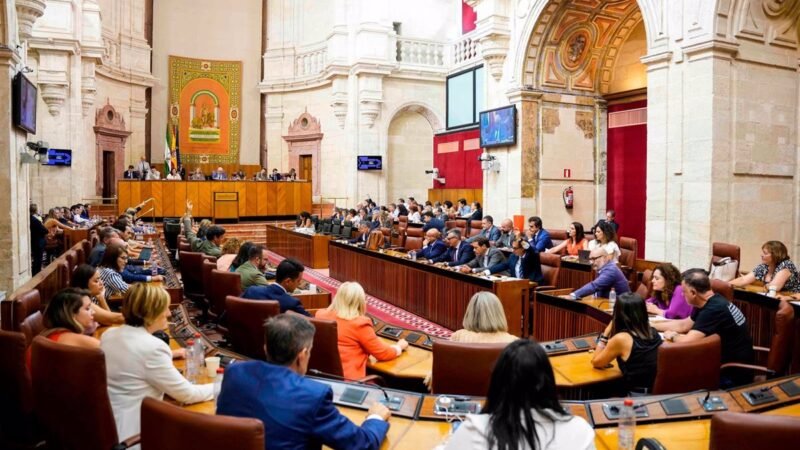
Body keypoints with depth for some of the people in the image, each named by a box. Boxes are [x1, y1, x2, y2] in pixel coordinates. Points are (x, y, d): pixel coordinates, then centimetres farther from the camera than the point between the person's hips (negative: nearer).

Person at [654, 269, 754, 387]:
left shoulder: (713, 309, -28)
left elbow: (686, 341, -32)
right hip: (727, 362, 8)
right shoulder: (710, 302, 3)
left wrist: (672, 335, -10)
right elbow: (683, 325, 13)